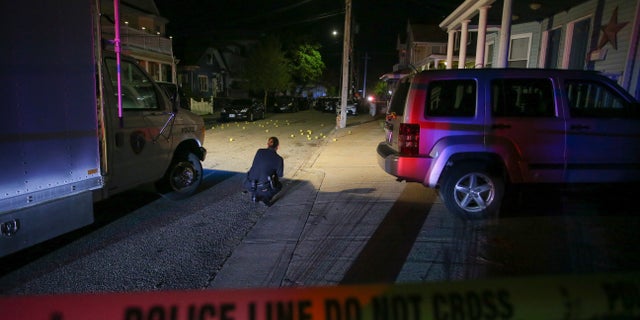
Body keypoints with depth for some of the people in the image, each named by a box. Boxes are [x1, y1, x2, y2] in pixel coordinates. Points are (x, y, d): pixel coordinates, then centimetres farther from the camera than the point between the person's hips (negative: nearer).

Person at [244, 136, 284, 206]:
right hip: (263, 188, -3)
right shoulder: (278, 159, -4)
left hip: (249, 185, 4)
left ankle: (255, 195, 23)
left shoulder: (259, 151, 7)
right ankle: (266, 197, 6)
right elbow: (280, 175, 7)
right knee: (279, 185, 27)